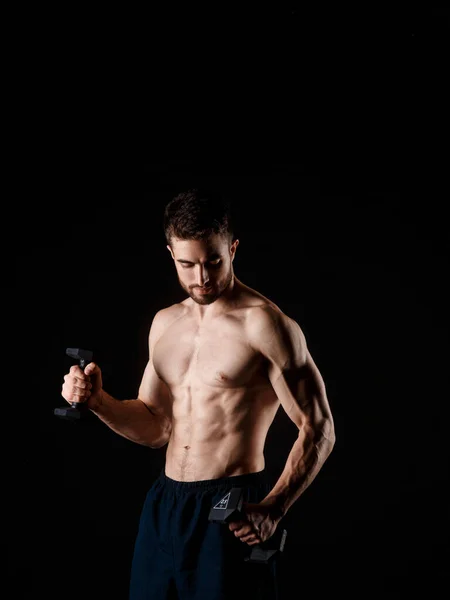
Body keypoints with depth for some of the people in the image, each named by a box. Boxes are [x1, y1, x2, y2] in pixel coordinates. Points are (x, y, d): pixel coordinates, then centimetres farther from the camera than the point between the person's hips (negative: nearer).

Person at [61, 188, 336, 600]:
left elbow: (319, 430, -12)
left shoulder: (264, 324, -11)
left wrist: (273, 510, -22)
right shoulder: (165, 323, 10)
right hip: (165, 507, 6)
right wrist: (97, 400, 0)